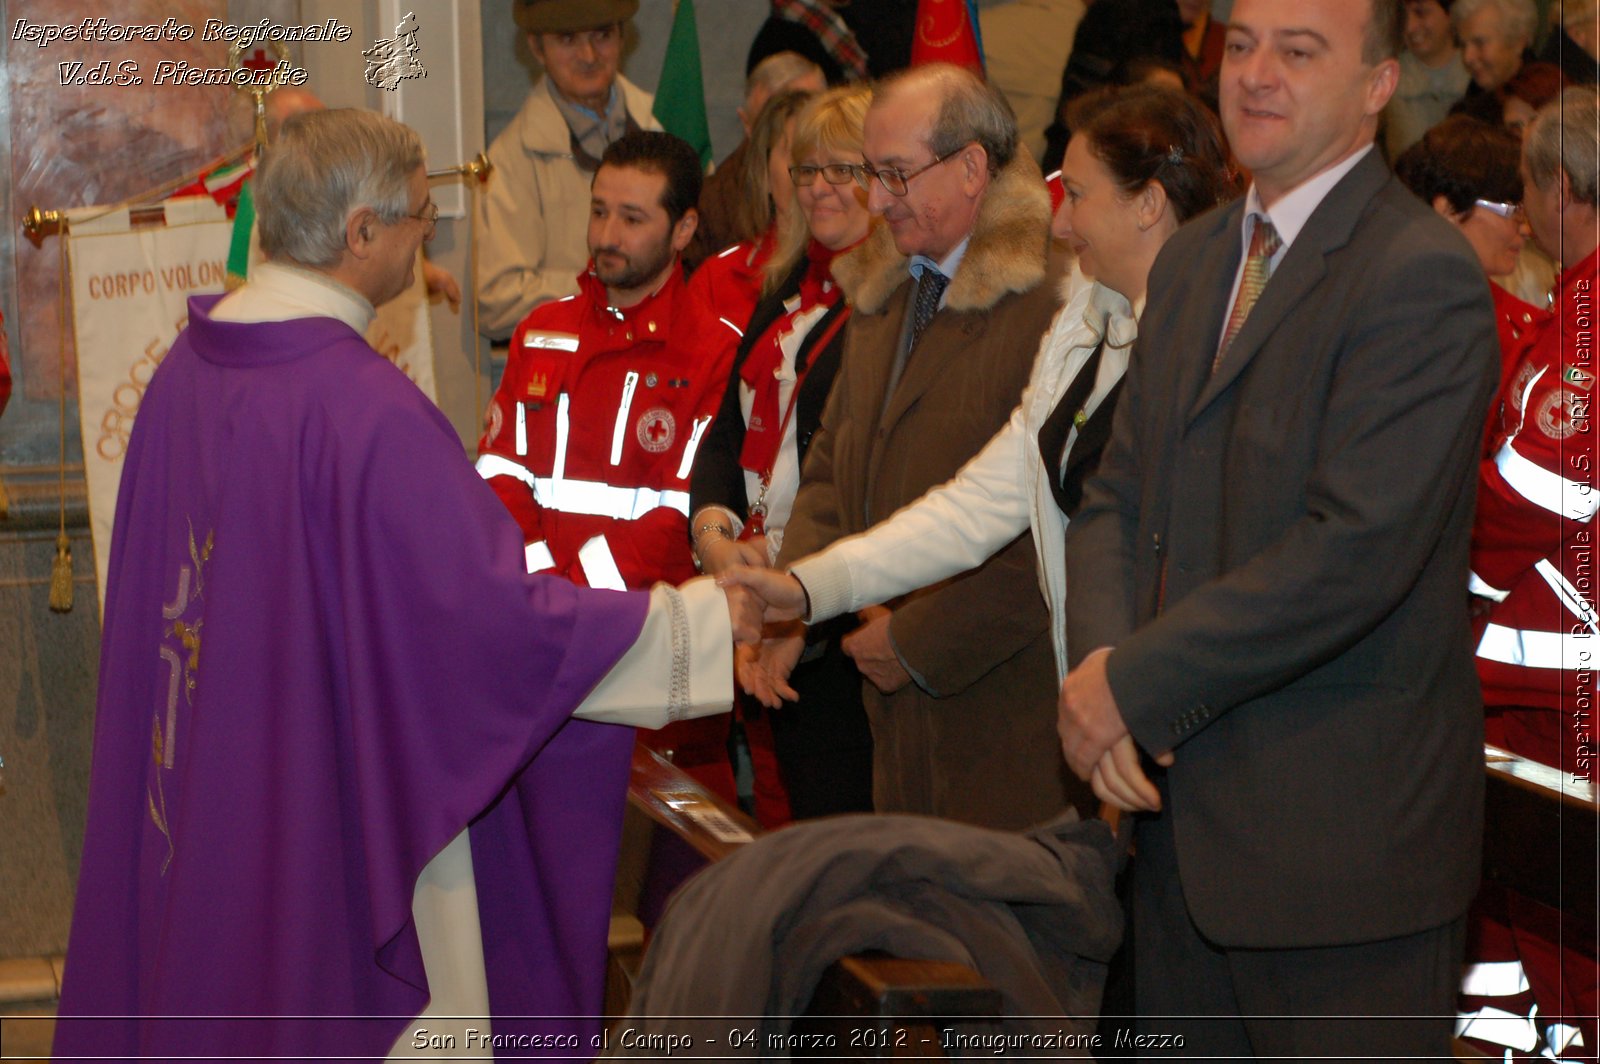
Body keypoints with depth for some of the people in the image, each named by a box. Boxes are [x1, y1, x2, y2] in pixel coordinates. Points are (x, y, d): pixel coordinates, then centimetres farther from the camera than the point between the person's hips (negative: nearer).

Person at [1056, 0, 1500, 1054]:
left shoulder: (1422, 275, -14)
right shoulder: (1192, 262, 14)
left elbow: (1356, 548, -23)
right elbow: (1117, 499, 12)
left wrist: (1135, 685, -17)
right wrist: (1100, 668, -8)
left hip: (1343, 842, -8)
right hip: (1185, 815, 8)